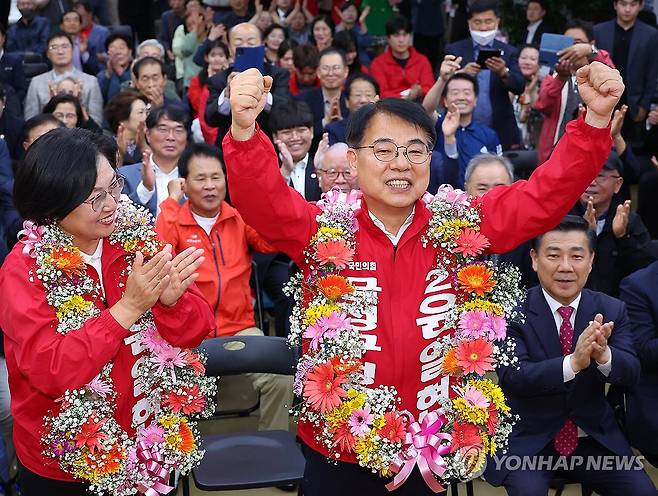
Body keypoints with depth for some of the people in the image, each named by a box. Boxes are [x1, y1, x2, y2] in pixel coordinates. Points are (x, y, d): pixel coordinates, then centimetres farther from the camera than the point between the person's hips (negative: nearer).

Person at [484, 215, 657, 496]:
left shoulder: (612, 310, 0)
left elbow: (631, 374, -9)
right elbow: (510, 376, -22)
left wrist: (603, 354, -32)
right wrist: (573, 363, -37)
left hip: (594, 439, 4)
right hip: (527, 441, -3)